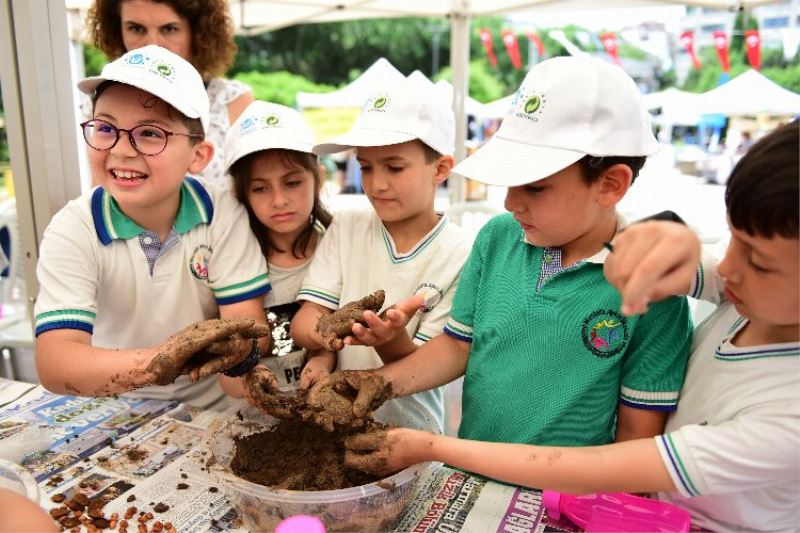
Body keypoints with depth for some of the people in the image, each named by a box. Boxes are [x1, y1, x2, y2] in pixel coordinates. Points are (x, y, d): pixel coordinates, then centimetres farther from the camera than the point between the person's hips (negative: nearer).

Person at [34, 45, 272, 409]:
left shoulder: (222, 214, -11)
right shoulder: (72, 232, -13)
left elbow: (251, 326, -14)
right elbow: (53, 363, -24)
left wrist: (236, 348, -37)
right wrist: (157, 363, -41)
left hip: (215, 406, 1)